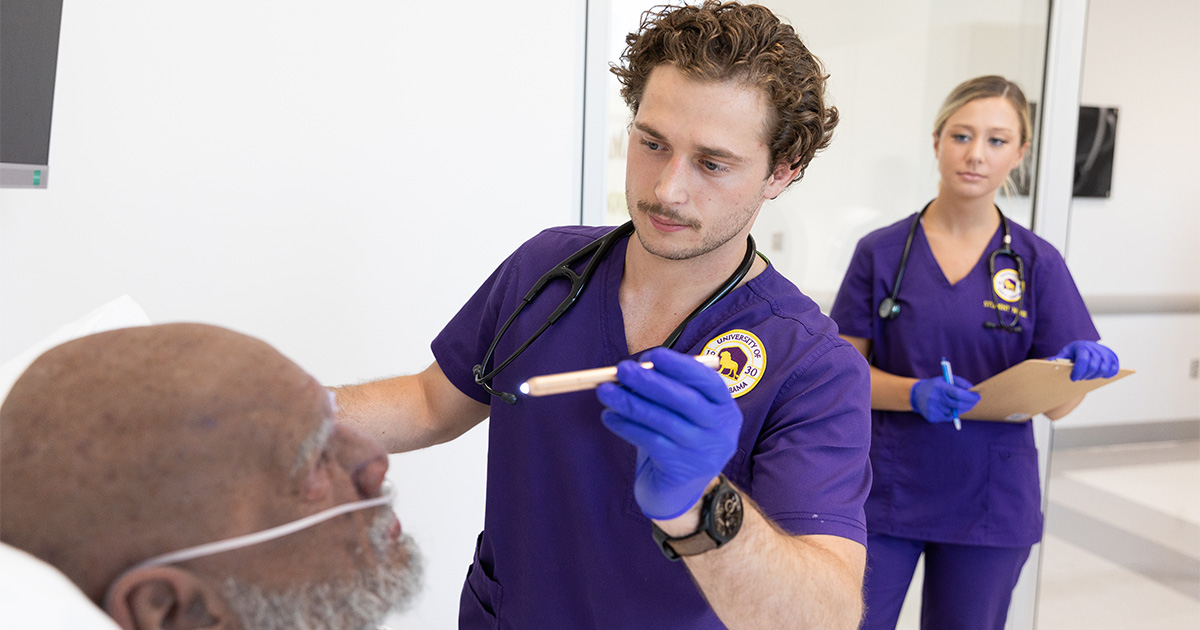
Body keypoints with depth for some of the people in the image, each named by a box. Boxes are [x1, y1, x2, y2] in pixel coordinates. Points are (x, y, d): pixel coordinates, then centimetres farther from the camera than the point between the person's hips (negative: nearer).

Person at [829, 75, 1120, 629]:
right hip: (885, 493, -1)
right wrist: (916, 394, -23)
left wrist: (1084, 369, -21)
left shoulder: (1036, 263, 1)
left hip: (992, 501, 1)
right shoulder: (882, 252, -2)